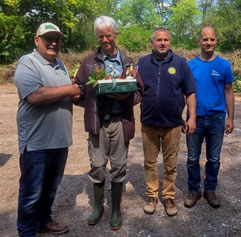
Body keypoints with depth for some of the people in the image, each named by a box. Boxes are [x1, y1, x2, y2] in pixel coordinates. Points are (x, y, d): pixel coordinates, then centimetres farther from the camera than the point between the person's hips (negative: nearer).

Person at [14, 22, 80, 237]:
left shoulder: (60, 66, 15)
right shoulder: (28, 63, -11)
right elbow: (35, 96, -26)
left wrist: (74, 94, 1)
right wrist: (67, 90, -16)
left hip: (59, 139, 8)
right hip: (37, 142, -8)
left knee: (51, 187, 21)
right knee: (32, 191, 7)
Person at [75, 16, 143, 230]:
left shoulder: (128, 63, 8)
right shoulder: (89, 62, 6)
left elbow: (139, 91, 8)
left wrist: (127, 97, -12)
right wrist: (90, 106, -8)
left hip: (121, 122, 1)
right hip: (97, 122, 0)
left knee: (119, 168, 9)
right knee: (97, 167, 8)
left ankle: (116, 209, 27)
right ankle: (98, 206, 31)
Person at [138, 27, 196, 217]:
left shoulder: (180, 63, 1)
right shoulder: (143, 63, 5)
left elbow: (190, 92, 1)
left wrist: (192, 118, -4)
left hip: (172, 123, -1)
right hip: (148, 123, 1)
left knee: (171, 165, 10)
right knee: (150, 163, 11)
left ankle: (169, 197, 27)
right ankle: (152, 196, 28)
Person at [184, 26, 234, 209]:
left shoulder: (224, 65, -1)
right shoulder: (190, 65, -1)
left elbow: (228, 92, 4)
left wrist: (230, 118, 2)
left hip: (216, 119, 0)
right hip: (195, 119, 0)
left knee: (214, 159, 12)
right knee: (193, 158, 9)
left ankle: (210, 190, 31)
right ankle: (194, 190, 27)